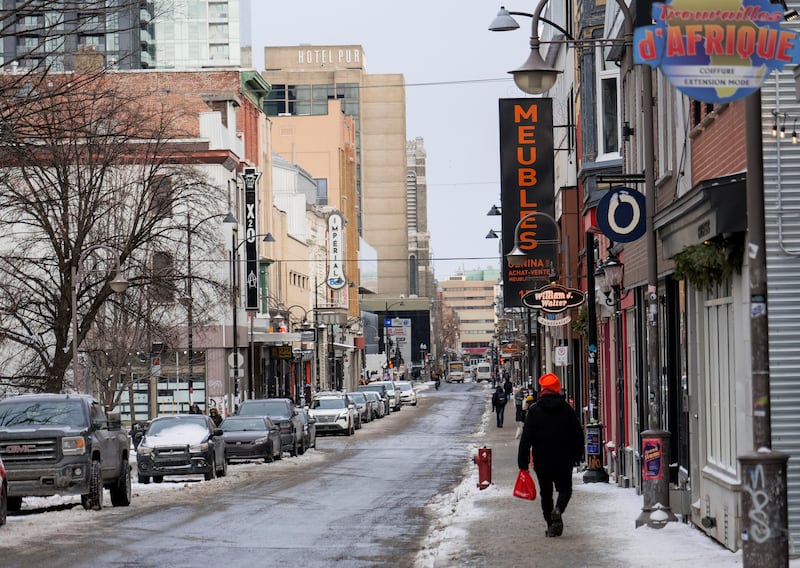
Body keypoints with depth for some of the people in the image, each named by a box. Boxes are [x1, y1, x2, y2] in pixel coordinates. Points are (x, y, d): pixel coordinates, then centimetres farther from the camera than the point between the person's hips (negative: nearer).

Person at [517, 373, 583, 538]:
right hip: (564, 461, 1)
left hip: (542, 462, -1)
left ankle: (551, 525, 9)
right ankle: (558, 510, -20)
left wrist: (522, 461, -4)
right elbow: (578, 435, 6)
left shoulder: (534, 411, -5)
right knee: (565, 488, 10)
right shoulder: (567, 409, 0)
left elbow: (526, 438, -8)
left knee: (546, 493, 11)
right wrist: (576, 455, 19)